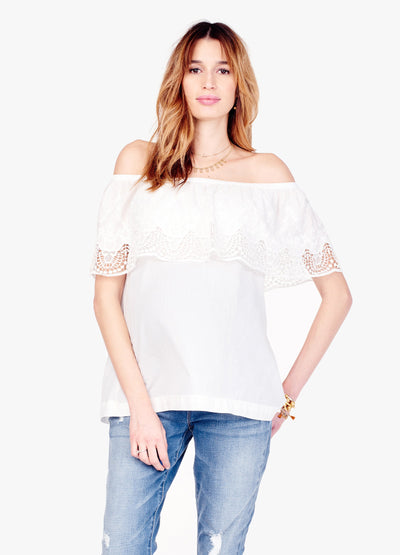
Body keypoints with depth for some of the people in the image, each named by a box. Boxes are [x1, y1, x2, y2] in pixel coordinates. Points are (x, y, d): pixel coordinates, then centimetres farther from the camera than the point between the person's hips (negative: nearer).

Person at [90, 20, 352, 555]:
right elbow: (107, 292, 4)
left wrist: (290, 389, 7)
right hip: (146, 392, 0)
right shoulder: (139, 161, 9)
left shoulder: (267, 172, 10)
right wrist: (139, 402, -6)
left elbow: (337, 294, 13)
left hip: (239, 400, 0)